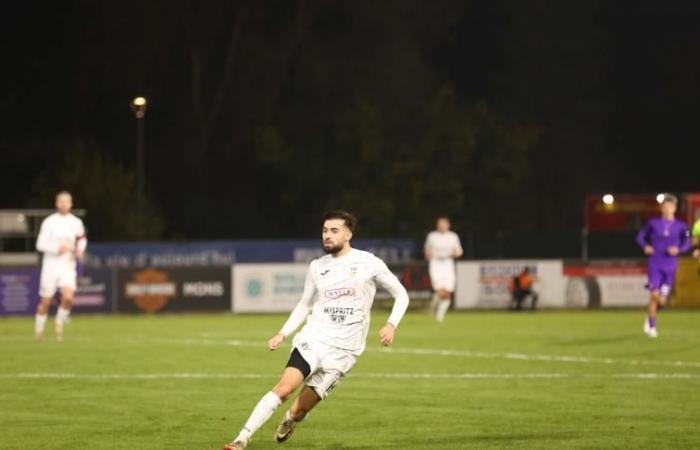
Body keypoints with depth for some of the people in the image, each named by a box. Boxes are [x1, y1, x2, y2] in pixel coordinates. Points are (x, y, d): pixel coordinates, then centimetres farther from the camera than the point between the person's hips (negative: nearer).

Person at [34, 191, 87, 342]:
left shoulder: (76, 223, 3)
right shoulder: (49, 222, -6)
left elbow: (82, 239, 20)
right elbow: (40, 244, -8)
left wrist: (80, 249, -1)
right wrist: (57, 248, -23)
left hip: (68, 266, 2)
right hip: (51, 265, -2)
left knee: (68, 298, -19)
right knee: (46, 301, 3)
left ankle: (59, 322, 7)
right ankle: (39, 328, 25)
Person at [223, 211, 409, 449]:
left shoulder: (369, 263, -2)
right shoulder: (317, 267, 9)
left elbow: (401, 295, 6)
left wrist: (391, 324, -10)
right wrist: (283, 334, 9)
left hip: (343, 350, -2)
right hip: (313, 339, 2)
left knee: (299, 411, -1)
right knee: (284, 387, -23)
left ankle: (288, 421, 36)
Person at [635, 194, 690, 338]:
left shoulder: (680, 226, 0)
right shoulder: (653, 223, -1)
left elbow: (687, 243, 4)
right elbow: (640, 236, 9)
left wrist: (678, 249, -16)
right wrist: (645, 246, -11)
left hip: (670, 267, 2)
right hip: (654, 266, -2)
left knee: (662, 300, 3)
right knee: (654, 295, -15)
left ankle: (650, 316, 34)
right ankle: (651, 326, -1)